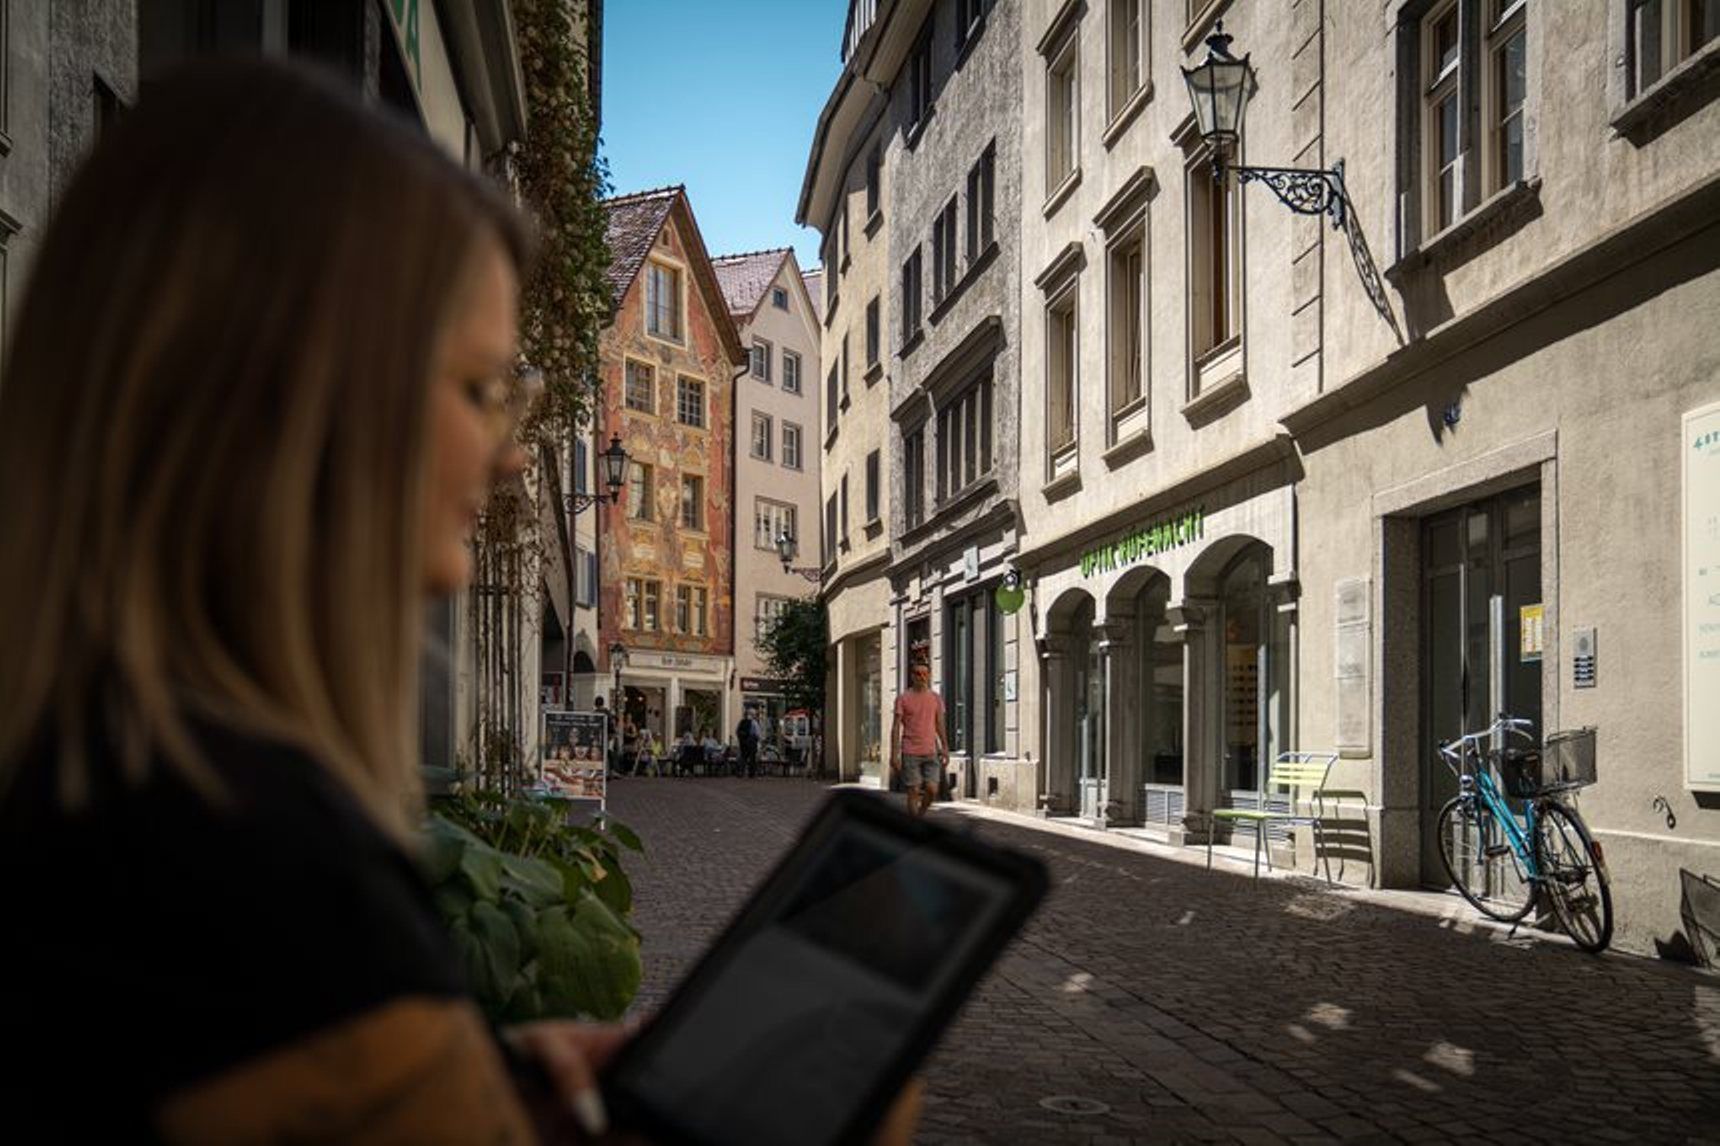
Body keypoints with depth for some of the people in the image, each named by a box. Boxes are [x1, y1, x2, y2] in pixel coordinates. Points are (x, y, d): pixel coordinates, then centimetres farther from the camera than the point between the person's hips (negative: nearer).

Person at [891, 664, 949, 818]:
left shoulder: (936, 698, 9)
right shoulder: (903, 699, -1)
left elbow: (940, 726, 14)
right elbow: (896, 728, -2)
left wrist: (945, 750, 9)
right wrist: (894, 755, -8)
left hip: (931, 753, 3)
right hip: (910, 753, -3)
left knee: (932, 790, -6)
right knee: (914, 792, -3)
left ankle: (920, 814, 20)